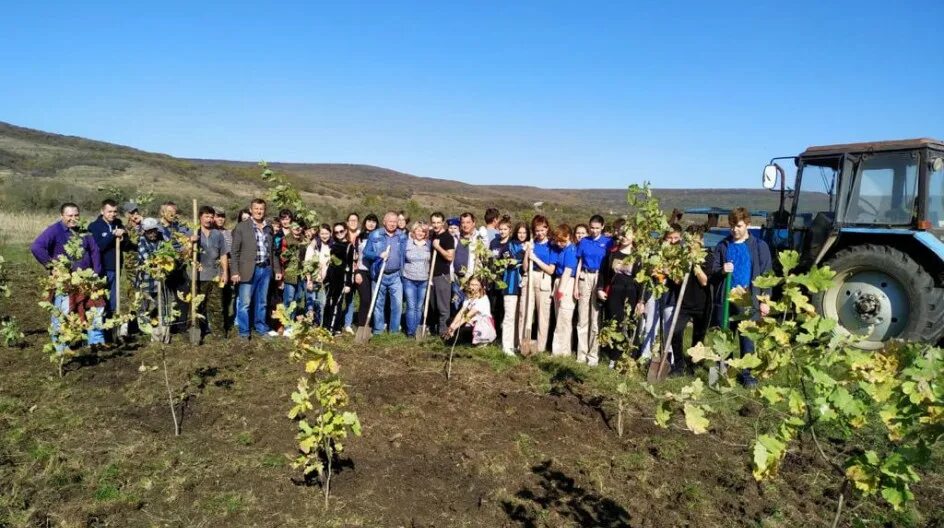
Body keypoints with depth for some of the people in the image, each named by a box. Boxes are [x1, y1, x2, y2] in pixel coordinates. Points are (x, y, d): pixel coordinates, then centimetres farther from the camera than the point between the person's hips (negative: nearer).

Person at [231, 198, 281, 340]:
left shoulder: (269, 228, 11)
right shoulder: (241, 227, -3)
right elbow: (235, 251, -4)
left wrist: (277, 269, 13)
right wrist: (235, 272, -11)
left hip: (266, 269, 4)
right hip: (249, 270, -4)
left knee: (261, 301, 14)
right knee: (244, 303, -1)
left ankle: (261, 327, 25)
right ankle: (244, 331, 9)